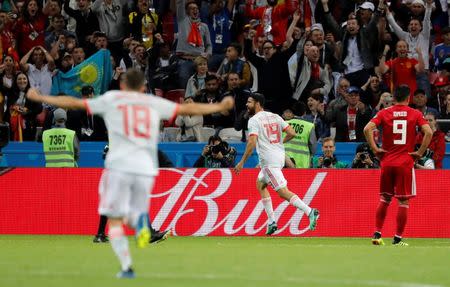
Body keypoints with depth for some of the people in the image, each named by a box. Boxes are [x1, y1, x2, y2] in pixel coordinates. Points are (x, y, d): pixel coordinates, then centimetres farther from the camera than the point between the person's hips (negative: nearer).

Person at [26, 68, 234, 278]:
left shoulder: (111, 99, 12)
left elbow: (74, 103, 15)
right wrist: (220, 107, 34)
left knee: (115, 221, 4)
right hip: (146, 168, 2)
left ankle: (126, 267, -12)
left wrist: (40, 98, 25)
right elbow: (188, 109, 22)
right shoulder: (154, 103, 16)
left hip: (119, 165, -2)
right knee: (130, 215, 18)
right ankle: (139, 220, -19)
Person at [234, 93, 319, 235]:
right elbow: (292, 133, 7)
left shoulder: (254, 120, -8)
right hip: (280, 156, 9)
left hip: (268, 159, -9)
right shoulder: (275, 117, 13)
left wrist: (242, 162, -12)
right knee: (260, 184, 24)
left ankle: (309, 211, -29)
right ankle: (271, 222, 20)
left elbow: (252, 143, -18)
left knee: (283, 191, -12)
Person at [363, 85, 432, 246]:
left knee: (384, 199, 15)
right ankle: (398, 238, 0)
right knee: (403, 201, 2)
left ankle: (377, 234, 9)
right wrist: (420, 152, -4)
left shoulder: (384, 113, 4)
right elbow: (429, 132, -11)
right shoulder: (415, 114, 1)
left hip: (387, 162, 2)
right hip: (406, 163, -2)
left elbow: (367, 129, -10)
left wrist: (375, 149, -3)